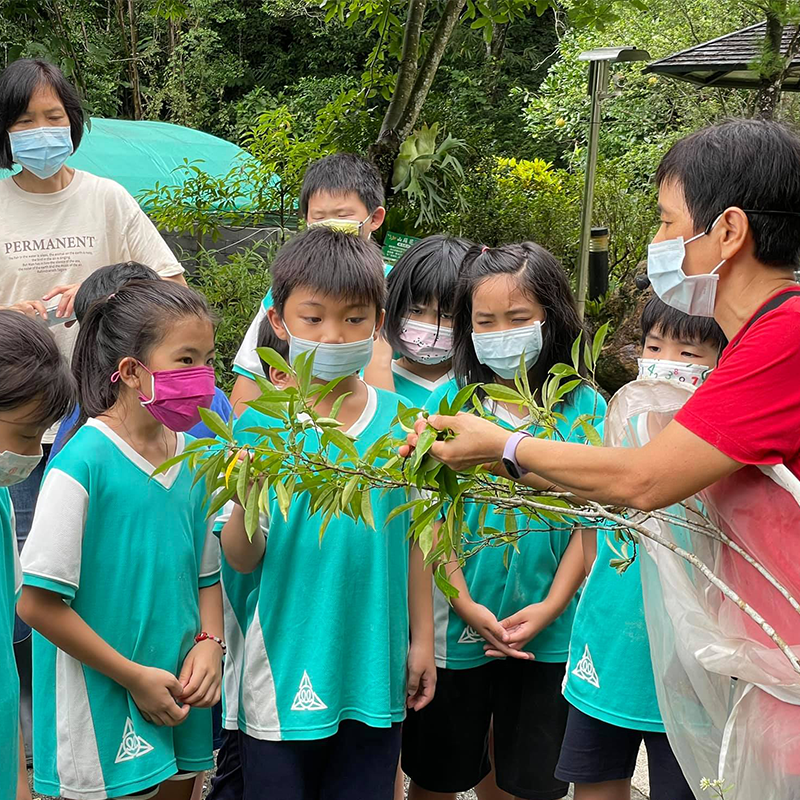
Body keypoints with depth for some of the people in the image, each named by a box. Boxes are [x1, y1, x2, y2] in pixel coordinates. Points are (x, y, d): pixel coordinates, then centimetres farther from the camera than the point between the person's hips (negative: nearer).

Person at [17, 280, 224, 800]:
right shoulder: (83, 463, -18)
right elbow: (38, 602, -18)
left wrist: (210, 643, -5)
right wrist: (135, 677, -14)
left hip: (179, 705, 6)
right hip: (103, 715, -6)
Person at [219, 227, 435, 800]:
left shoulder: (398, 420, -1)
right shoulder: (260, 424, -7)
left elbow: (414, 537, 7)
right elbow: (242, 559, -8)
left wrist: (422, 638, 9)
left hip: (374, 668, 2)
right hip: (285, 666, -2)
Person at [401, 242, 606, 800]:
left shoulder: (585, 409, -2)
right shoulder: (449, 403, -3)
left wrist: (550, 606, -11)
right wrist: (466, 606, -12)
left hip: (549, 635, 0)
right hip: (459, 626, 0)